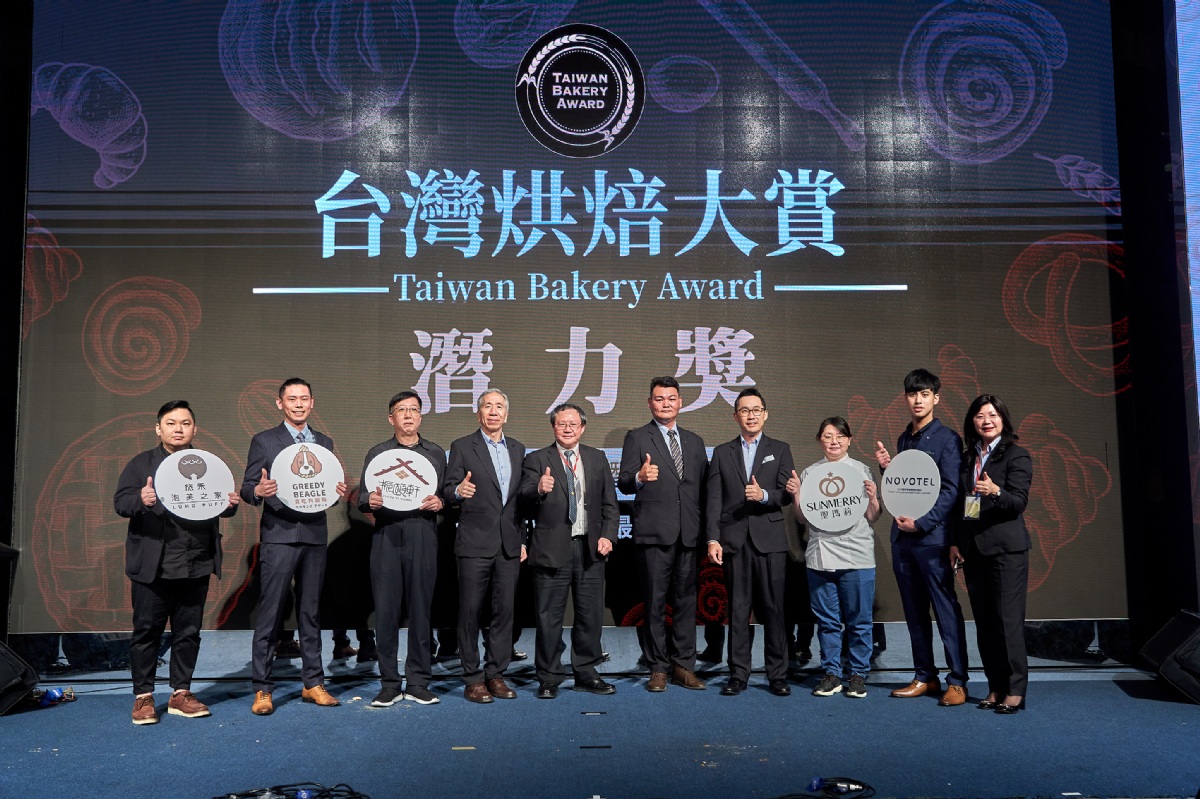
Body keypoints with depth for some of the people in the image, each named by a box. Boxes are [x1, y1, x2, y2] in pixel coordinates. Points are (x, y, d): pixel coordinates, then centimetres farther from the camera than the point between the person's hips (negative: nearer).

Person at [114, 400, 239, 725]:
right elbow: (120, 502, -4)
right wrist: (141, 500, -26)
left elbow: (221, 506, 14)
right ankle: (143, 697, 15)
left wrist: (231, 504, -10)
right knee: (147, 631, 4)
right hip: (153, 567, -3)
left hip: (196, 567, 3)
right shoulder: (141, 464, 4)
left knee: (188, 632, 9)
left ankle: (180, 693, 21)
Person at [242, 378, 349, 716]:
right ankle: (262, 688, 5)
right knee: (270, 612, -4)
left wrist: (339, 491, -7)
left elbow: (330, 485, 15)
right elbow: (247, 487, 1)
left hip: (315, 536, 4)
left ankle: (313, 683, 17)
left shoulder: (325, 443, 16)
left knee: (310, 612, 9)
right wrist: (258, 491, -21)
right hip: (279, 536, -3)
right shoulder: (263, 441, 5)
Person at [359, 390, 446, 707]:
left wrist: (439, 502, -9)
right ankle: (389, 684, 9)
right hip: (386, 538, 0)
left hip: (423, 539, 0)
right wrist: (371, 501, -12)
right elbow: (362, 500, 10)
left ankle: (418, 683, 11)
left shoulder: (436, 453, 15)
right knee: (385, 611, -1)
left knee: (421, 609, 1)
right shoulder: (377, 453, 14)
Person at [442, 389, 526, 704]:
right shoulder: (462, 447, 1)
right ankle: (473, 679, 9)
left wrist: (522, 539, 13)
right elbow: (447, 493, -3)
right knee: (470, 611, 0)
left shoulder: (517, 449, 14)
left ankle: (496, 674, 17)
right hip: (475, 543, -4)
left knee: (504, 610, 6)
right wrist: (458, 491, -27)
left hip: (509, 544, 4)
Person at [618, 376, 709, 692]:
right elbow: (623, 484, -6)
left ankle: (683, 666, 17)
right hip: (653, 534, -4)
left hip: (688, 534, 4)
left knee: (686, 601, 8)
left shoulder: (694, 441, 17)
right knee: (654, 603, 1)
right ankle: (657, 669, 11)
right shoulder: (637, 438, 3)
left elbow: (703, 487, 17)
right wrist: (639, 477, -28)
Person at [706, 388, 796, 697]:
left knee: (773, 609, 0)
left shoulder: (780, 450, 10)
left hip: (770, 540, -1)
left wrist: (764, 495, -19)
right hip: (734, 541, 1)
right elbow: (714, 500, 5)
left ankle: (778, 675, 10)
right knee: (737, 610, 4)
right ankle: (738, 675, 11)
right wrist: (713, 539, -4)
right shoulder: (722, 453, 12)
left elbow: (787, 494, 1)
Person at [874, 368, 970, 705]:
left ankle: (957, 681, 3)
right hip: (902, 538, 7)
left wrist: (922, 523, -17)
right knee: (915, 612, 11)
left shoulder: (947, 439, -4)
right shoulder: (903, 439, 17)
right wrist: (887, 467, 3)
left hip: (932, 538, -7)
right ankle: (925, 677, 20)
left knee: (946, 611, -3)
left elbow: (950, 491, -10)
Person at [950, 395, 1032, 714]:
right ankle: (996, 688, 15)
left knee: (1008, 619, -6)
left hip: (1006, 547, -6)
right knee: (984, 622, 8)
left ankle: (1015, 690, 2)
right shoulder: (968, 458, 15)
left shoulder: (1016, 455, -3)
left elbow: (1019, 501, -13)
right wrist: (955, 542, 11)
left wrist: (995, 491, -33)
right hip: (973, 549, 6)